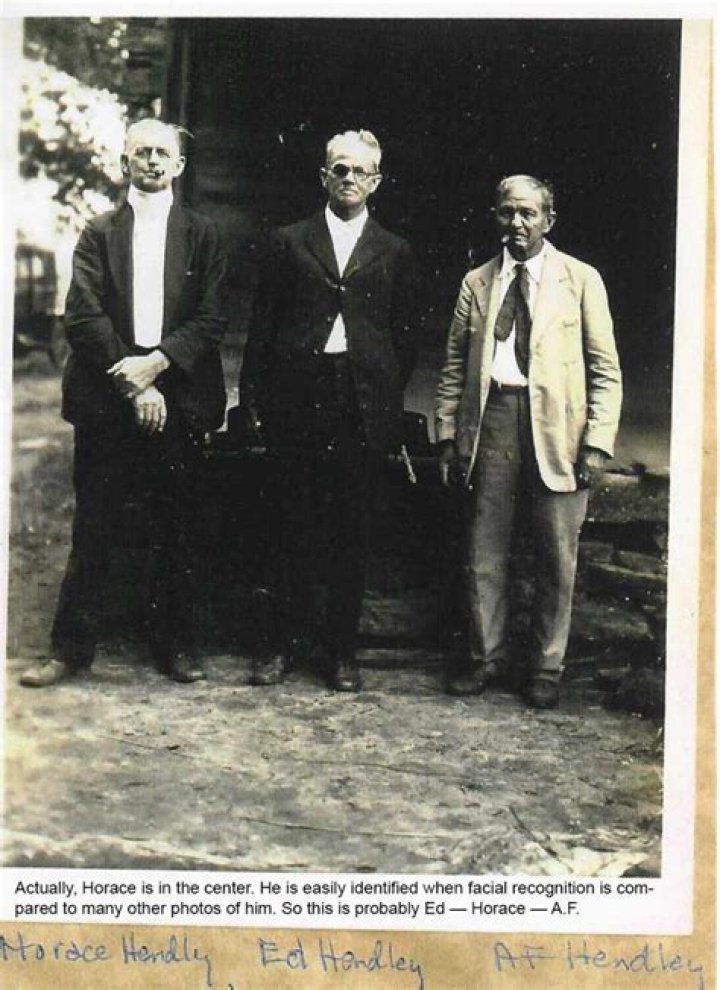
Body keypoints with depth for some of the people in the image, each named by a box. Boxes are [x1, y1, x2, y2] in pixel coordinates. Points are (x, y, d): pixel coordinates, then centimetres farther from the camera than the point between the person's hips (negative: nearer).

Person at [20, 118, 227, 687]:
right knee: (93, 530, 3)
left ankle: (175, 646, 17)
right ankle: (72, 648, 11)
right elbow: (84, 319, -1)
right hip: (106, 401, 0)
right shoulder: (99, 235, 9)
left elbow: (211, 319, 1)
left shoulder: (202, 236, 10)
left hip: (177, 399, 0)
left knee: (176, 530, 6)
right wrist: (132, 383, -11)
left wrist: (156, 363, -13)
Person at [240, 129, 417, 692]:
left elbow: (405, 338, 11)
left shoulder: (394, 253, 11)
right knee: (294, 528, 4)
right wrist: (256, 397, 1)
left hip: (364, 406, 0)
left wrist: (389, 400, 1)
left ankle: (343, 651, 15)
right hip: (299, 400, 0)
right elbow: (263, 326, 8)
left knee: (352, 533, 5)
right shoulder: (290, 242, 11)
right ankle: (286, 641, 16)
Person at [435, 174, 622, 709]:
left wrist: (597, 443, -6)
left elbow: (606, 371, 3)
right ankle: (487, 655, 23)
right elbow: (455, 367, 14)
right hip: (492, 422, 2)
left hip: (557, 429, -2)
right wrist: (448, 434, 5)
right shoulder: (476, 283, 13)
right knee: (485, 552, 6)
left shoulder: (581, 280, 6)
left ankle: (546, 667, 18)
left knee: (557, 559, 4)